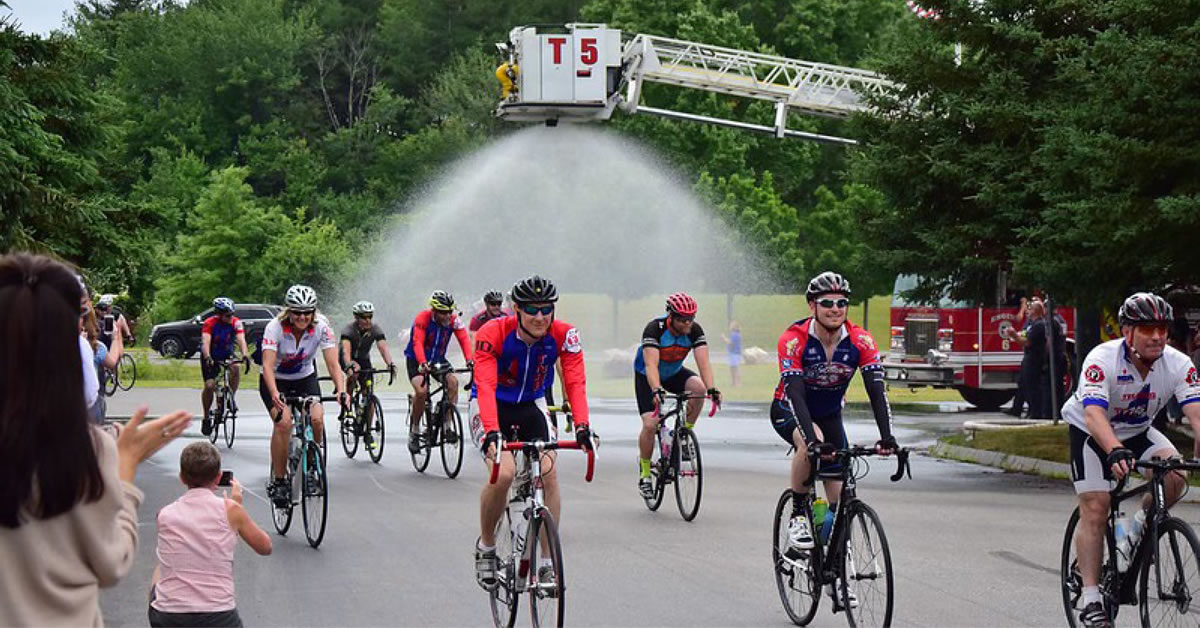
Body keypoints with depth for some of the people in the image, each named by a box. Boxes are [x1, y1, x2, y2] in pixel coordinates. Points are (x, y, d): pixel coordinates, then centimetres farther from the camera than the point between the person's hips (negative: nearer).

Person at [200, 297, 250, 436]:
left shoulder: (236, 323, -17)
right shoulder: (210, 323, -22)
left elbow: (241, 340, -28)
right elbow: (205, 342, -34)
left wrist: (245, 355, -47)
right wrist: (208, 358, -52)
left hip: (226, 355, 2)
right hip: (210, 357, -2)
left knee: (236, 368, -30)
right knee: (210, 385, -18)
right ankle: (206, 418, 1)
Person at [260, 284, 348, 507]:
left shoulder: (321, 328, -20)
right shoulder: (275, 327, -26)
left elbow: (333, 364, -25)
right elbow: (267, 365, -35)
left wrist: (341, 390, -44)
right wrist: (274, 393, -52)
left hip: (305, 379, 2)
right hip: (276, 381, -2)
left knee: (316, 419, -23)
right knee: (283, 421, -26)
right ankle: (277, 481, -15)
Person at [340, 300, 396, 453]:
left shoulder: (376, 330, -22)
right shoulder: (349, 330, -30)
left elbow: (383, 348, -34)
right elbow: (346, 350, -44)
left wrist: (390, 364, -53)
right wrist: (349, 366, -63)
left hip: (364, 360, 3)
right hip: (348, 359, -3)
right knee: (354, 372, -37)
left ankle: (368, 433, 6)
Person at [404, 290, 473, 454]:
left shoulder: (453, 320, -14)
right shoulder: (422, 319, -25)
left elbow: (464, 339, -23)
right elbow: (418, 343, -35)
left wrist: (470, 360, -42)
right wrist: (423, 364, -52)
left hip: (438, 359, 4)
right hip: (416, 360, -4)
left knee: (453, 382, -23)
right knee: (421, 391, -25)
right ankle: (414, 430, -6)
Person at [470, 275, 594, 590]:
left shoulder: (563, 335, -19)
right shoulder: (492, 334, -28)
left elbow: (575, 383, -27)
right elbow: (485, 386, -37)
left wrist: (582, 427, -43)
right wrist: (492, 433, -52)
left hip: (531, 406, 3)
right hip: (492, 406, -3)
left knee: (548, 473, -18)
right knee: (503, 472, -26)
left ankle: (548, 562, -8)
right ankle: (486, 546, -1)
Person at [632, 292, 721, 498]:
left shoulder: (694, 330, -21)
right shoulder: (655, 328, -31)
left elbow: (703, 362, -29)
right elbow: (651, 365, -41)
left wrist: (711, 389, -46)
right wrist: (656, 390, -58)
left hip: (674, 373, 3)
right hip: (647, 377, -3)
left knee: (699, 388, -28)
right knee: (650, 424, -18)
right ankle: (644, 473, 1)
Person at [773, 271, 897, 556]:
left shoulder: (860, 341, -19)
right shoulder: (794, 340, -28)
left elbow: (876, 390, -26)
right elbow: (795, 393, -37)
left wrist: (887, 437, -40)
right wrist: (812, 438, -51)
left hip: (829, 415, 4)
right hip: (788, 413, -4)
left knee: (839, 495, -5)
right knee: (810, 444, -38)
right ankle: (798, 515, -20)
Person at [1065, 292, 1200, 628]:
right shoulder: (1102, 359, -32)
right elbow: (1093, 413, -44)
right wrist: (1116, 452, -62)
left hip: (1137, 430, 4)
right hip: (1091, 432, -4)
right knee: (1095, 511, -12)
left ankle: (1138, 528, 6)